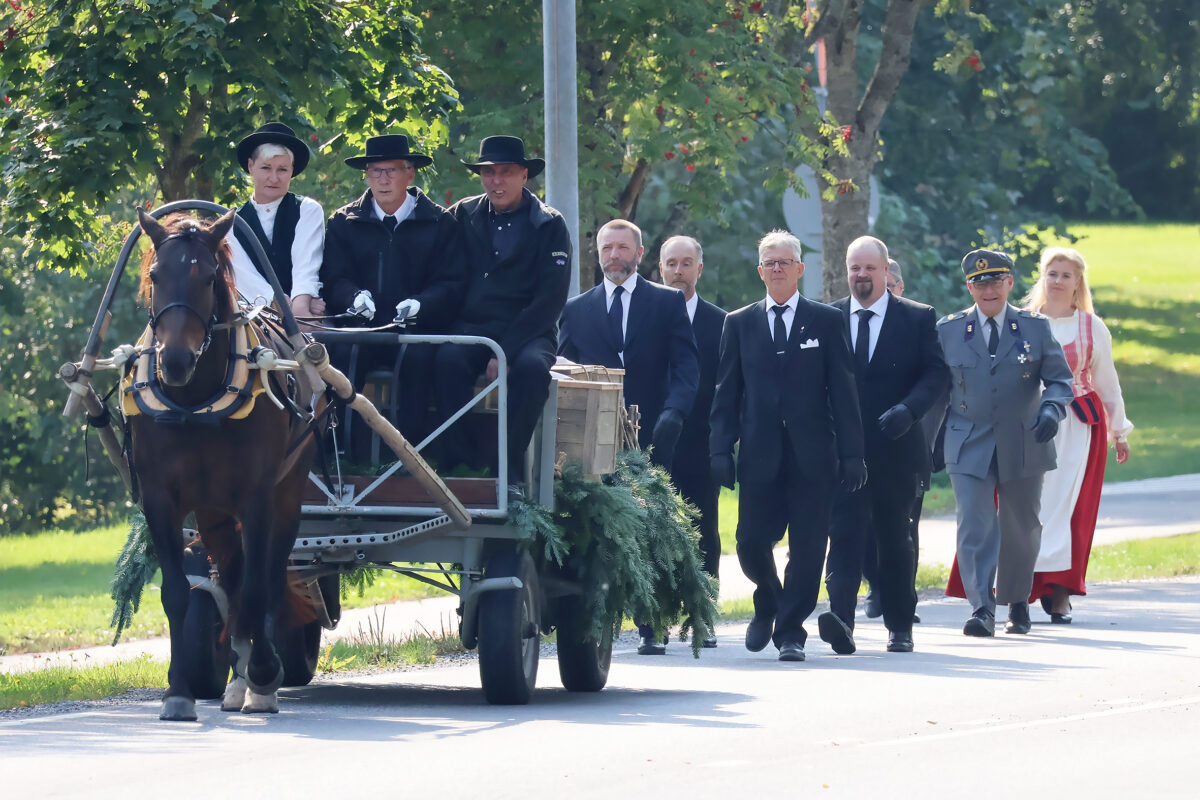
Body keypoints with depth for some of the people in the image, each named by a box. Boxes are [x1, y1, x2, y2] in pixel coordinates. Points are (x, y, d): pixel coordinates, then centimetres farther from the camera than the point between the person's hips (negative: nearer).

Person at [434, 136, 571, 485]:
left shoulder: (549, 225, 2)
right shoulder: (463, 215, 11)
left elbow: (550, 298, -6)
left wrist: (506, 351, -16)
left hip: (527, 333, -2)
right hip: (471, 329, 2)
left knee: (531, 366, -35)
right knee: (448, 359, -32)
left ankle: (510, 470, -29)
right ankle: (461, 465, -29)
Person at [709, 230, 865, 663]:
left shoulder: (827, 322, 7)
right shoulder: (739, 324, 11)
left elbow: (843, 391, 4)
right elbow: (726, 394, 9)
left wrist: (851, 453, -3)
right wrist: (721, 450, -2)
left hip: (811, 456, -1)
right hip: (760, 455, 1)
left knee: (807, 547, -2)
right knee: (752, 541, -2)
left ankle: (790, 630, 7)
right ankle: (768, 606, 25)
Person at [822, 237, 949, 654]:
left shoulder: (918, 319, 4)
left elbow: (937, 373, -2)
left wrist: (908, 409, -19)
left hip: (895, 447, 0)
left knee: (895, 538, 9)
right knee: (845, 533, -14)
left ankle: (900, 626, 21)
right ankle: (840, 617, -27)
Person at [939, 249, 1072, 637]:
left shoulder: (1035, 328, 4)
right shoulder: (948, 330, 5)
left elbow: (1059, 379, 3)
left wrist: (1052, 409, -18)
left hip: (1023, 445, 1)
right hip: (969, 446, -1)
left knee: (1021, 529, 11)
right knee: (975, 528, -14)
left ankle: (1018, 604, 29)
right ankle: (982, 609, -18)